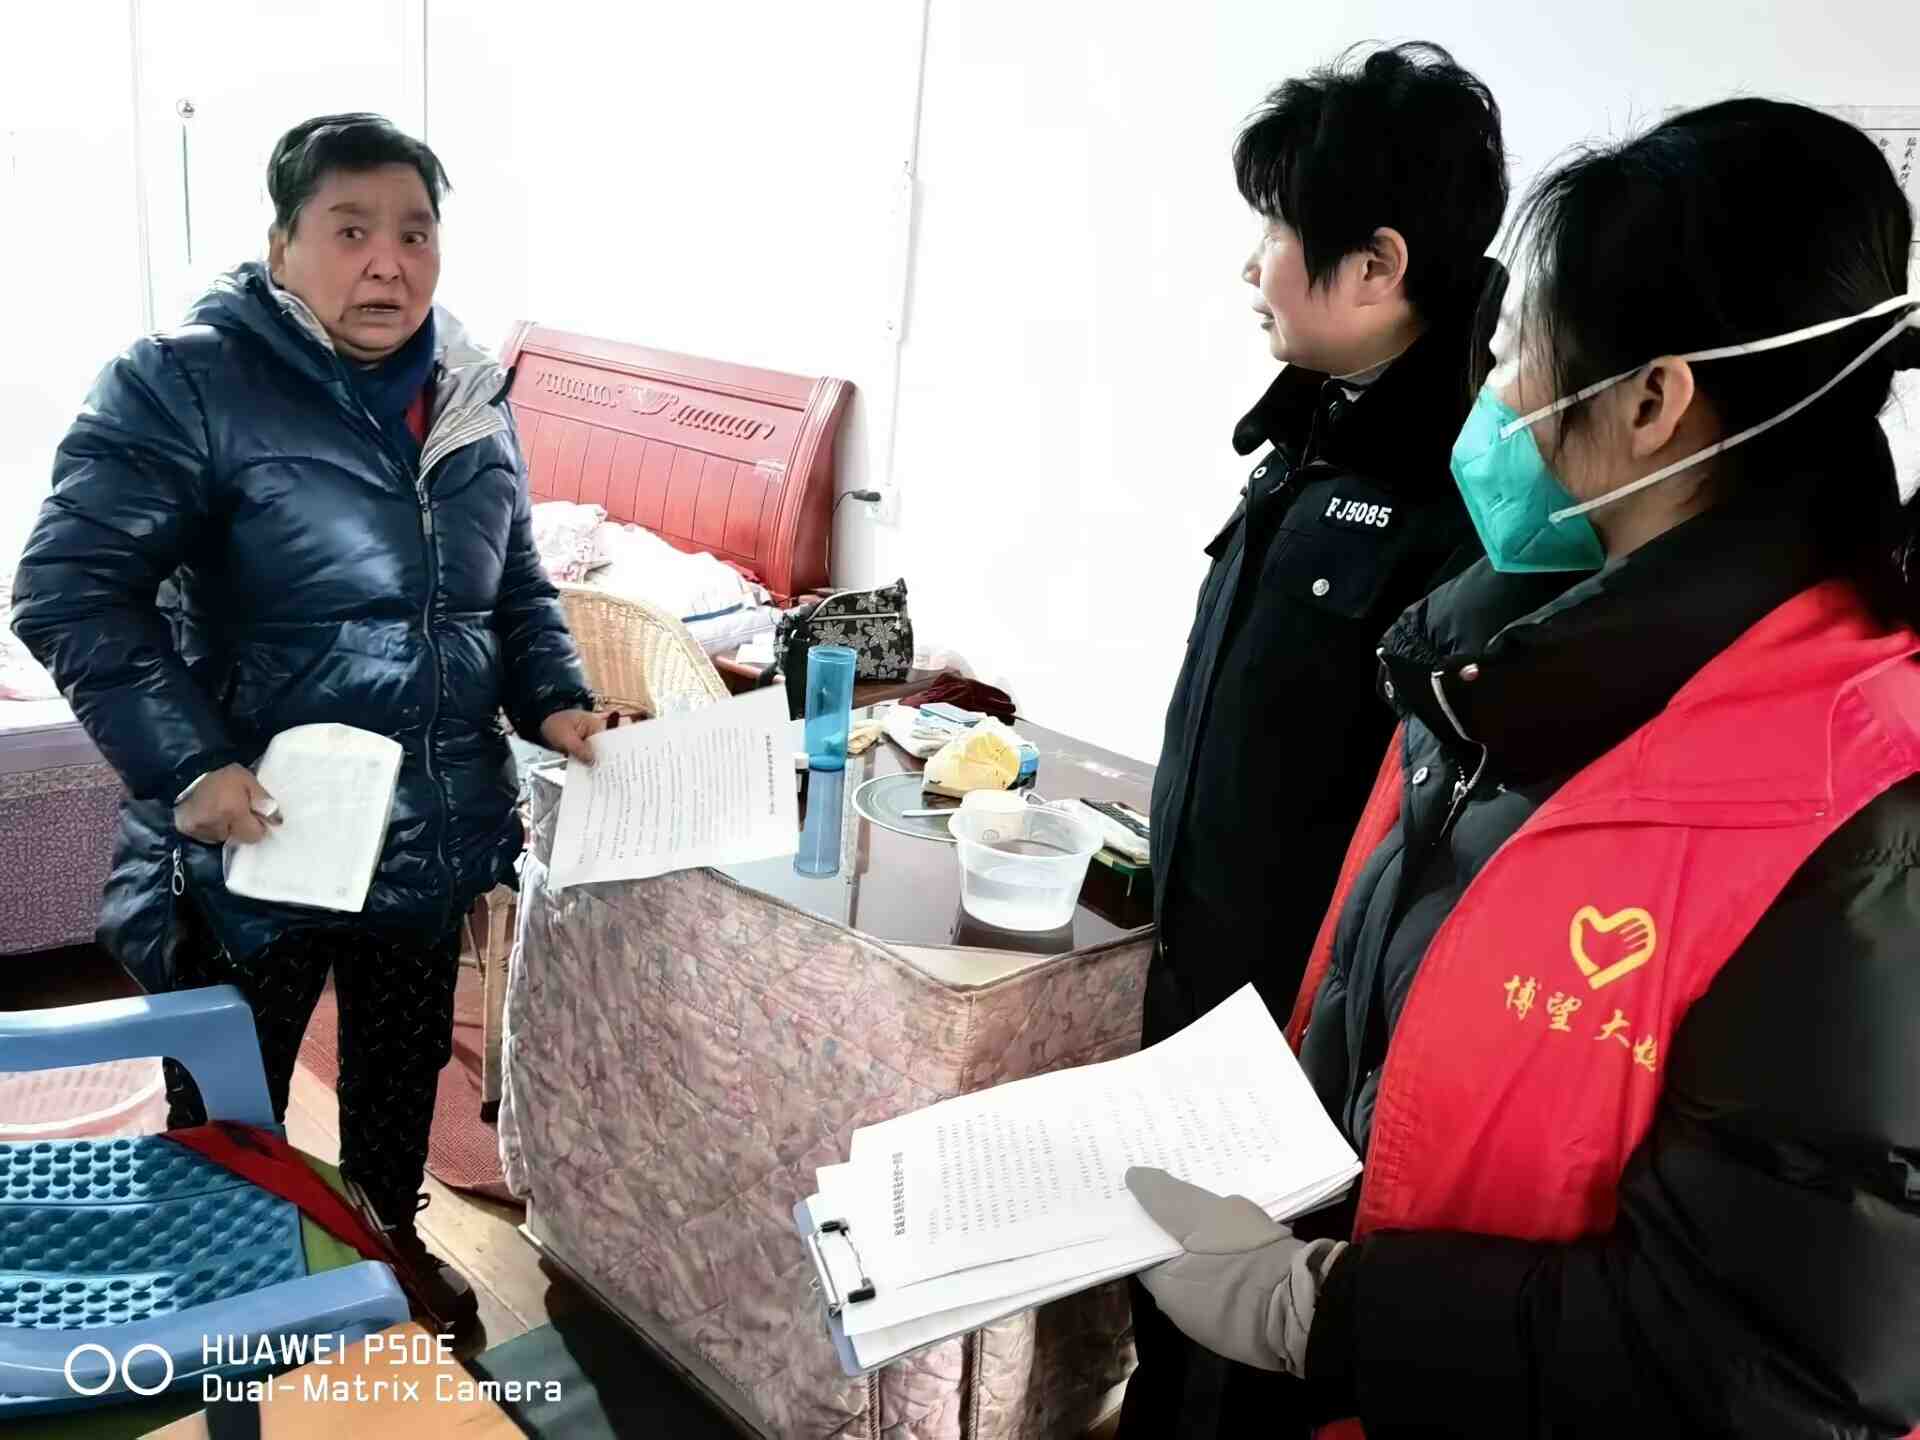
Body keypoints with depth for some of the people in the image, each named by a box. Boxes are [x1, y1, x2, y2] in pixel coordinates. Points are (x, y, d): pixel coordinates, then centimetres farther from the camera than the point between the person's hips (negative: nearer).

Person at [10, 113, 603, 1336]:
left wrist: (554, 698, -3)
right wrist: (186, 766, -24)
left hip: (432, 831, 5)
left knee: (407, 1057, 24)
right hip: (259, 840, -5)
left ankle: (390, 1231, 51)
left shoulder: (472, 397, 4)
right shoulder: (187, 383, -15)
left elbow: (514, 583, 14)